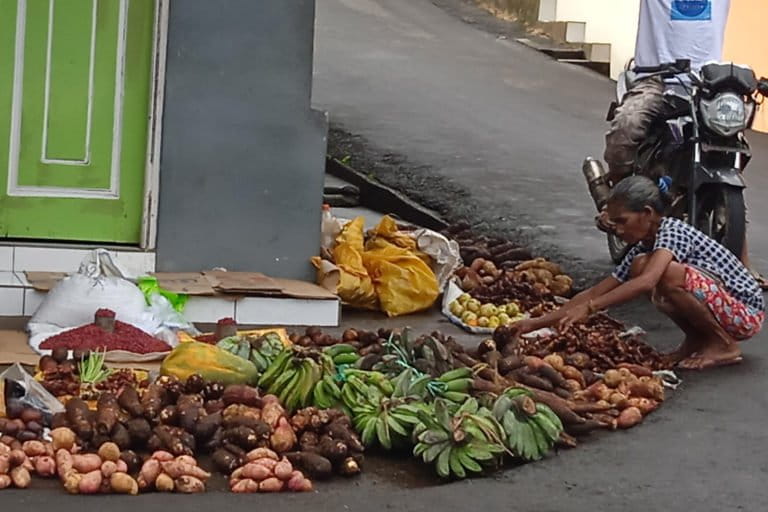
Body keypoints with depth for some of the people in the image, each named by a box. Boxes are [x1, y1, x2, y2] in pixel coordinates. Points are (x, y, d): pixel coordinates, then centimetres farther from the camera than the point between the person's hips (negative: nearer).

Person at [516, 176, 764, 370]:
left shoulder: (672, 230, -20)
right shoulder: (642, 249, 5)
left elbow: (647, 282, -38)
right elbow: (596, 292, 4)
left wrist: (588, 307, -40)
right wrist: (540, 322, -3)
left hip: (747, 313, -8)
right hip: (720, 310, 8)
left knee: (667, 273, -28)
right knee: (639, 266, -1)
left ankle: (724, 344, -11)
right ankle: (697, 340, 7)